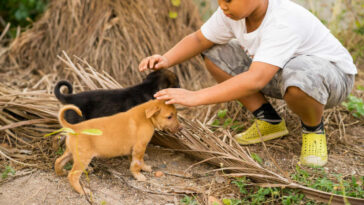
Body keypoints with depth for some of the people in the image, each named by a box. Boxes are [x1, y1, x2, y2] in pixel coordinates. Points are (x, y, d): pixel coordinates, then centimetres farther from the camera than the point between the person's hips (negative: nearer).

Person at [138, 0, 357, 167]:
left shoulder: (284, 22, -37)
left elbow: (255, 80, -47)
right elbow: (199, 39, -2)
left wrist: (195, 97, -47)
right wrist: (166, 60, -23)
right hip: (278, 71, 8)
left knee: (298, 78, -45)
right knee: (214, 52, -5)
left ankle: (314, 128, -8)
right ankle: (269, 121, 3)